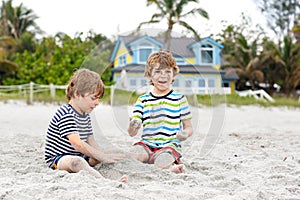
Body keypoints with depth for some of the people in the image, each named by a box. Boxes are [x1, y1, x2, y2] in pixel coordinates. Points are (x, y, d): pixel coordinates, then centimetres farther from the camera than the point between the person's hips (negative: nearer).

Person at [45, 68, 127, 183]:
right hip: (58, 159, -10)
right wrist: (102, 157, -27)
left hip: (79, 157, 10)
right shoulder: (66, 114, -19)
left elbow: (90, 140, 10)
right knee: (77, 161, -39)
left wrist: (104, 155, -8)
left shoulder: (85, 115, 12)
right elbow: (77, 144, -28)